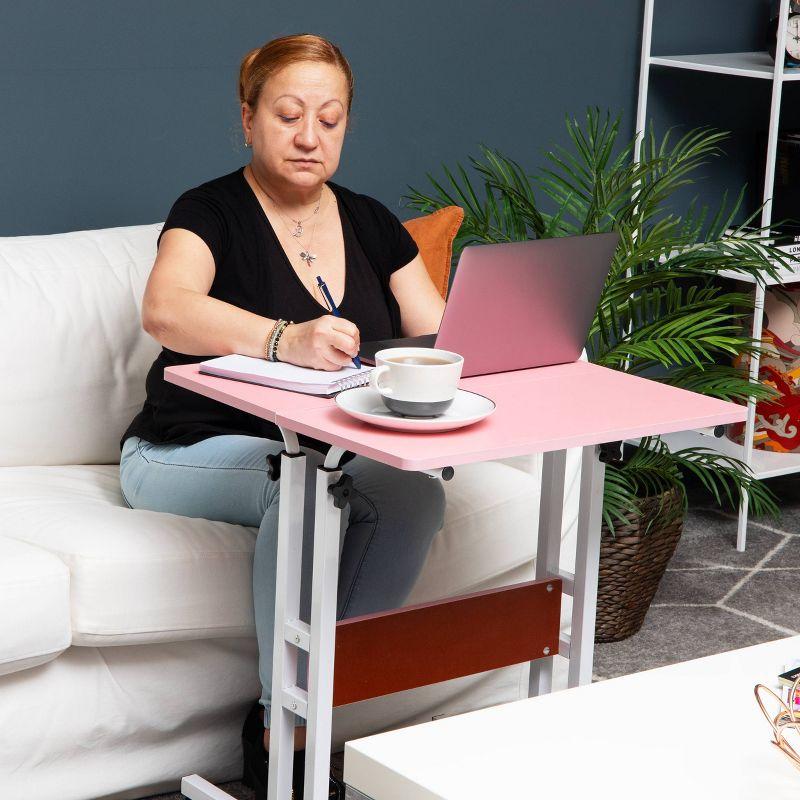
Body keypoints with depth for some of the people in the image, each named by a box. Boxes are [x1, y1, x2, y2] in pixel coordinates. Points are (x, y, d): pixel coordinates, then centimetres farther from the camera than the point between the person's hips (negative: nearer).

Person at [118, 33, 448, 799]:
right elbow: (164, 309, -28)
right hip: (194, 452, -4)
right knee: (308, 485, -36)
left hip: (335, 457, 5)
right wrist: (284, 340, -45)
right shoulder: (210, 212, -6)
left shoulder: (371, 225, 12)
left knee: (416, 493, -27)